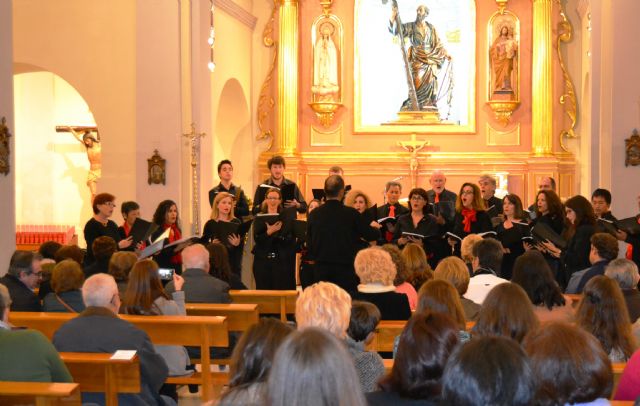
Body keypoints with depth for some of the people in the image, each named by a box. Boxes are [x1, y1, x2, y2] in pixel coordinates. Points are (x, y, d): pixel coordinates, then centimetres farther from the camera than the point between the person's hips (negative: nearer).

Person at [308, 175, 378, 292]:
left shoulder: (313, 214, -2)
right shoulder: (351, 214, -10)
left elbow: (309, 243, 7)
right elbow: (371, 236, 1)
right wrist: (374, 228, 23)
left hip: (321, 269, 3)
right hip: (346, 269, -3)